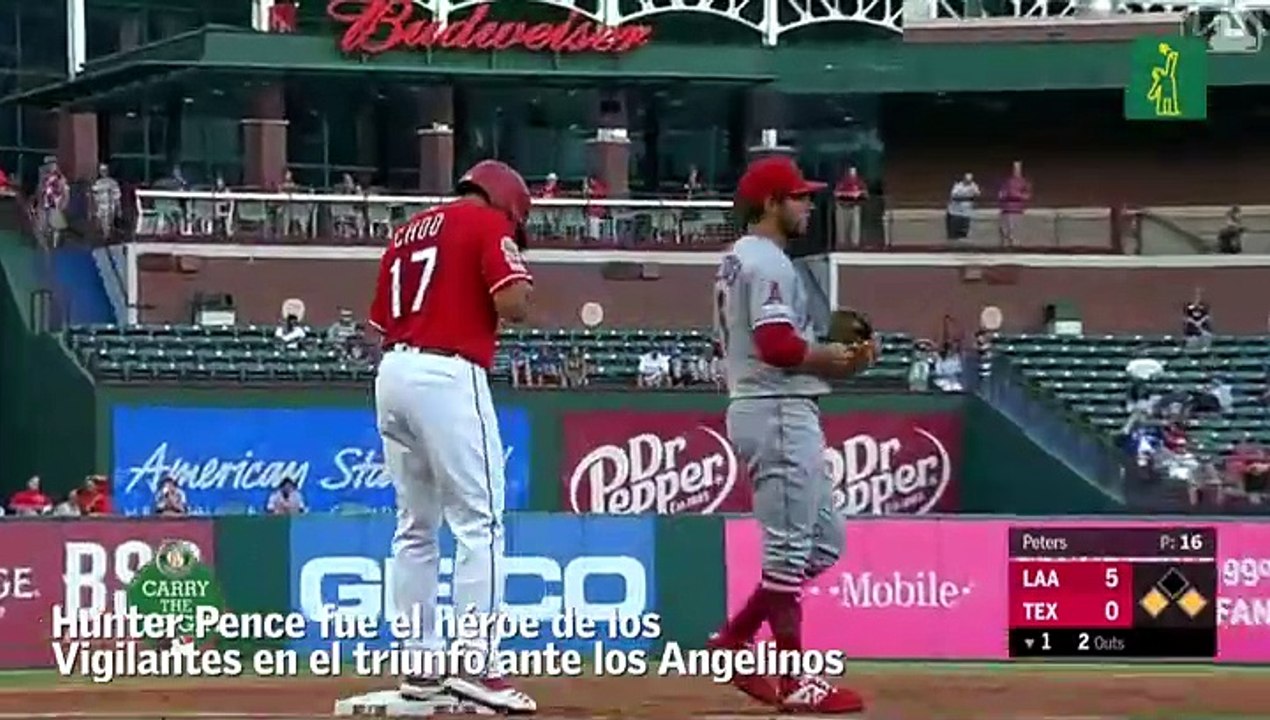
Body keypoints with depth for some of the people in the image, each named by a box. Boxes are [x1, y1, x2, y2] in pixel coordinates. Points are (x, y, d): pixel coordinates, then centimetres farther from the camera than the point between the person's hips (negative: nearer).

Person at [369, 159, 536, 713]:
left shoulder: (408, 232, 22)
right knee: (479, 521, -8)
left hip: (392, 373, 8)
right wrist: (517, 298, 9)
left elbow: (379, 322, 20)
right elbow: (513, 304, -12)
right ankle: (475, 665, -15)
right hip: (447, 377, -8)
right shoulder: (489, 222, 1)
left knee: (416, 524, 14)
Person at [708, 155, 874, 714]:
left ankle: (736, 640, 13)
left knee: (824, 541, 14)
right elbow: (778, 345, -24)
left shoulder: (736, 261, 20)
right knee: (789, 546, -7)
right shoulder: (768, 262, -12)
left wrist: (834, 358, 13)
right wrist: (839, 357, -9)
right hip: (779, 411, -11)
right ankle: (793, 679, -3)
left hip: (760, 409, 11)